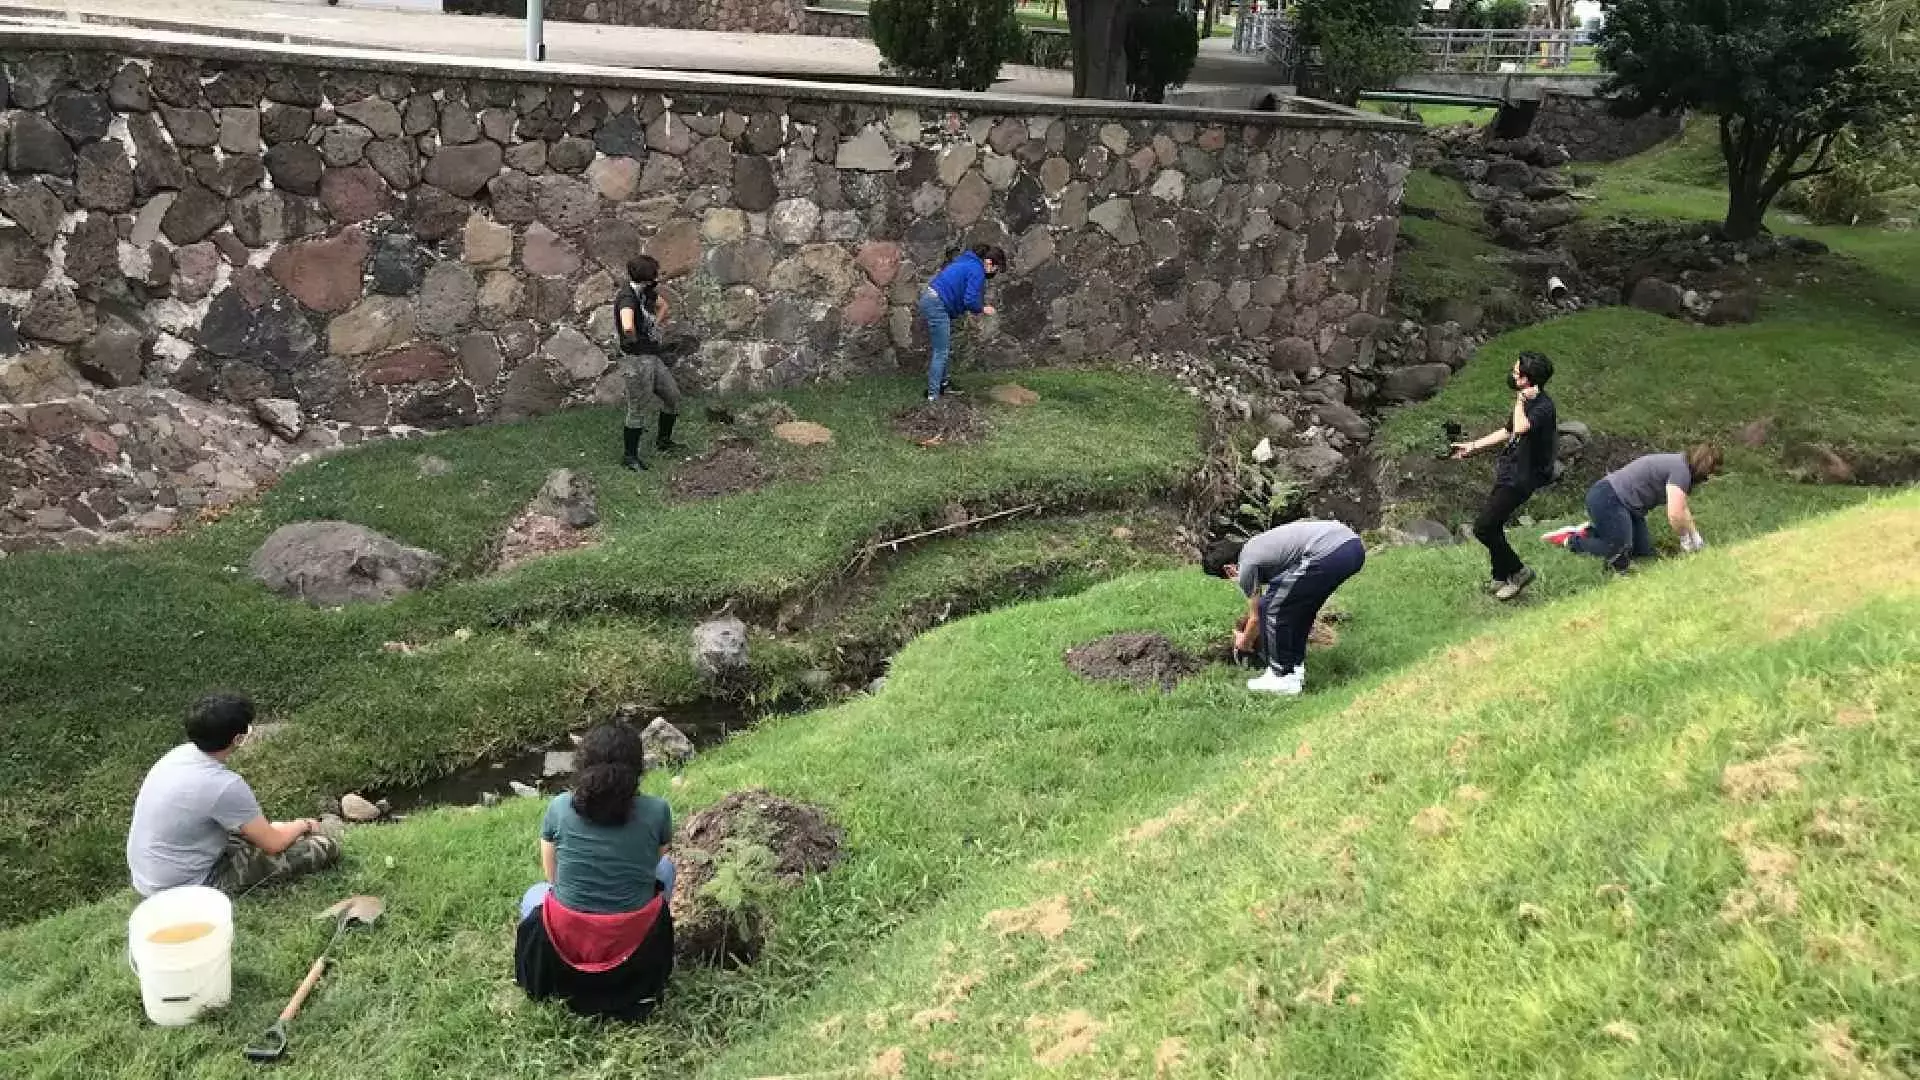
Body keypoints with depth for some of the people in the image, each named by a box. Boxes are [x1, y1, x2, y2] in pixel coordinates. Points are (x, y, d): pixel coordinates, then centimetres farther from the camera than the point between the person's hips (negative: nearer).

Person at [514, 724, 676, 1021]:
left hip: (564, 949, 2)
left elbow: (552, 876, 7)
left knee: (535, 895, 35)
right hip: (639, 954, -2)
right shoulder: (657, 811, -9)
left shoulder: (559, 807, -7)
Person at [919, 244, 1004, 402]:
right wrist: (982, 309, 1)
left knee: (945, 348, 20)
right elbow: (970, 300, -17)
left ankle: (943, 383, 30)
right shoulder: (977, 271, -12)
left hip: (929, 300, 10)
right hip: (937, 306, -10)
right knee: (941, 351, -5)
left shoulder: (967, 262, 18)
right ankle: (933, 394, -3)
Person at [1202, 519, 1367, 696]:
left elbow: (1256, 618, 15)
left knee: (1272, 608, 4)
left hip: (1328, 554, -10)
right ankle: (1295, 668, 30)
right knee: (1299, 606, 27)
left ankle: (1282, 678, 10)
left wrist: (1245, 642, 36)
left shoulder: (1246, 567, 5)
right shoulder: (1254, 547, 30)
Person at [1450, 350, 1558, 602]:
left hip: (1520, 479, -10)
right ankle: (1501, 578, 30)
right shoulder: (1526, 400, 9)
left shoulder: (1543, 407, -20)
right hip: (1508, 473, 10)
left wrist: (1521, 400, -23)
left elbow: (1521, 428, -38)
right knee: (1492, 527, 16)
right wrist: (1472, 446, 24)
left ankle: (1518, 571, 6)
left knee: (1483, 527, -10)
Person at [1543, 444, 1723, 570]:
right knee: (1620, 561, -16)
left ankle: (1590, 531, 14)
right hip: (1606, 500, -11)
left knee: (1644, 550, 7)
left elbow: (1683, 508, 23)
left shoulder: (1681, 465, 14)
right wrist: (1685, 537, -4)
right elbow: (1675, 515, -23)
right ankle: (1571, 541, -2)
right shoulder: (1680, 471, -17)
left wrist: (1695, 537, 18)